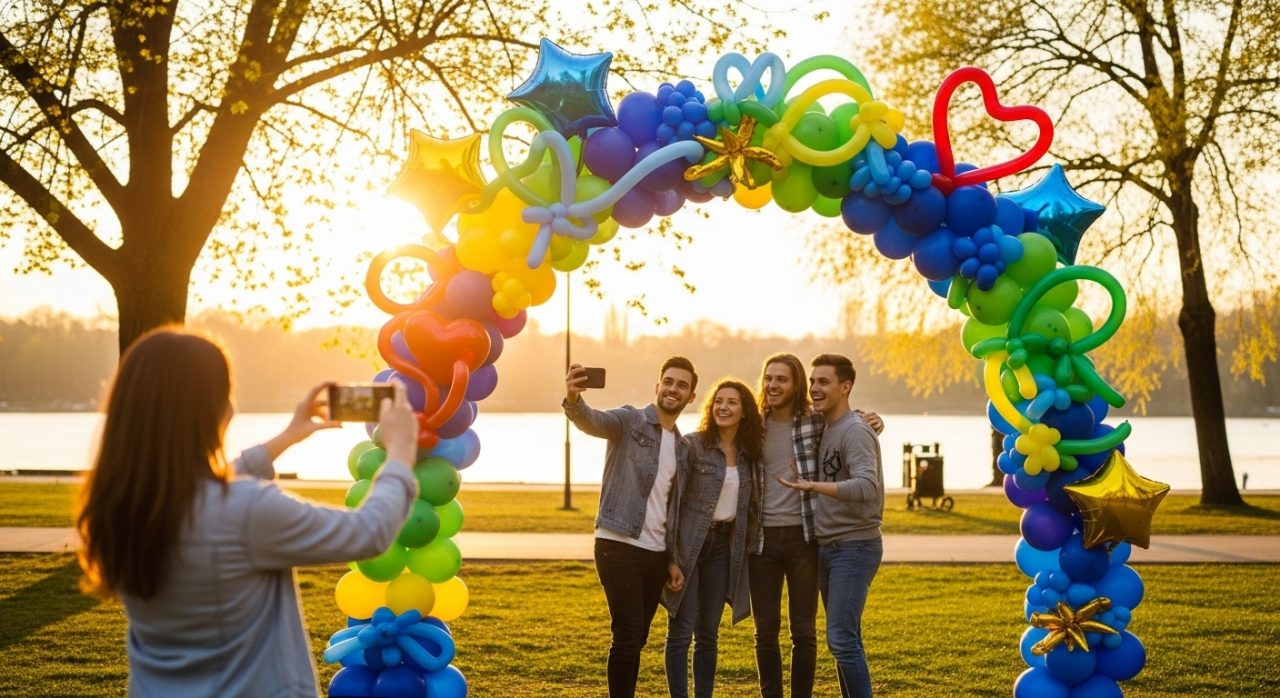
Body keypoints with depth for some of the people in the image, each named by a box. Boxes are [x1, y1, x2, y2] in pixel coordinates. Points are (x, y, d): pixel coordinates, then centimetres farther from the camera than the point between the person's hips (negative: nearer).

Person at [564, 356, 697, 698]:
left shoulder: (683, 448, 15)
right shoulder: (629, 421, -3)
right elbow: (592, 421, -25)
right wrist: (573, 399, -48)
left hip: (657, 554, 6)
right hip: (619, 547, -6)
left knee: (637, 640, 11)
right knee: (627, 637, -8)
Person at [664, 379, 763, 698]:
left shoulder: (749, 454, 6)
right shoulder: (693, 445, -9)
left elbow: (749, 505, 16)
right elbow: (673, 501, -12)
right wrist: (671, 558, -16)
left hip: (725, 546, 5)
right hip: (689, 545, -5)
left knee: (708, 635, 10)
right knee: (681, 633, -3)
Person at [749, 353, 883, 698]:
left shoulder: (817, 422, -2)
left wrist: (871, 420, -7)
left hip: (803, 538, -1)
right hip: (762, 539, 2)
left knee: (804, 631, 6)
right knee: (765, 631, 9)